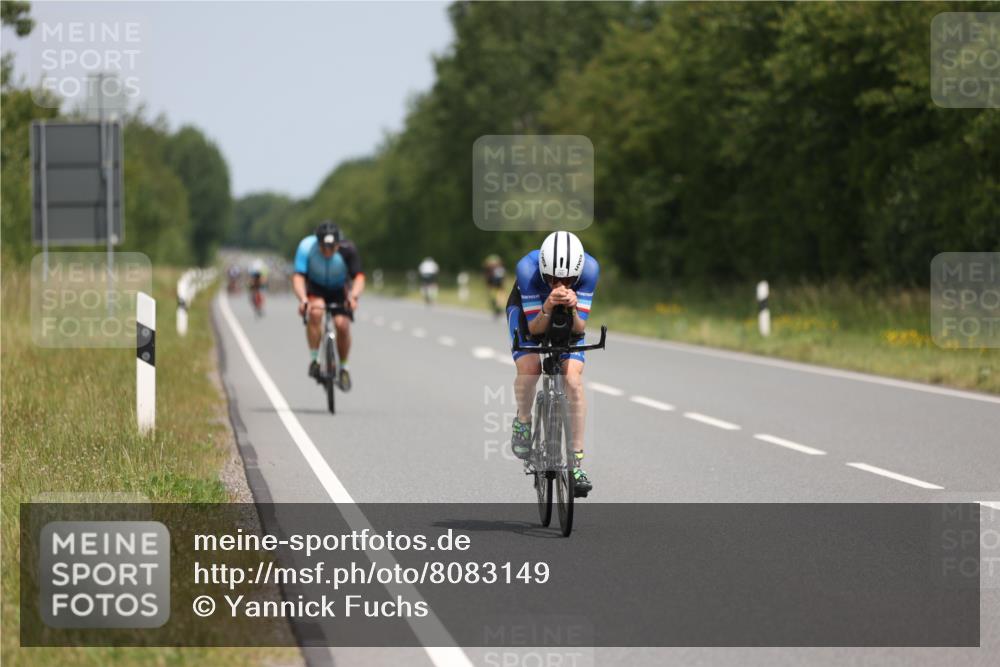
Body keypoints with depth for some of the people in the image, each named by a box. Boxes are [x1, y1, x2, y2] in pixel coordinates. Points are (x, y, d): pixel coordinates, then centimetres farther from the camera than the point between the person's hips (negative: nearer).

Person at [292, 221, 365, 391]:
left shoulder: (347, 250, -29)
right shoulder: (307, 247, -30)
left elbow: (358, 277, -32)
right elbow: (298, 277, -34)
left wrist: (353, 297, -52)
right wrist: (303, 299, -52)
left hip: (340, 290, 1)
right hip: (315, 288, -1)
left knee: (342, 324, -20)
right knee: (315, 311, -32)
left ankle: (343, 368, 4)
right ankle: (314, 360, -18)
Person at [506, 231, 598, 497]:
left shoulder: (589, 267, -34)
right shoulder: (528, 268, -37)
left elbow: (579, 328, -29)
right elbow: (534, 328, -31)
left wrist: (572, 308, -50)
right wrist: (547, 309, -51)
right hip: (528, 311, -1)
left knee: (574, 380, -17)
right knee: (529, 367, -27)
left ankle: (577, 462, -9)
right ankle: (523, 422, 5)